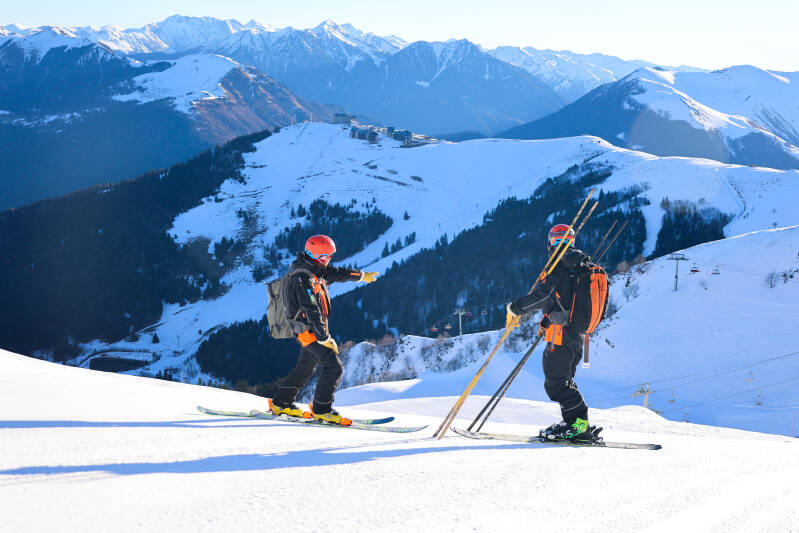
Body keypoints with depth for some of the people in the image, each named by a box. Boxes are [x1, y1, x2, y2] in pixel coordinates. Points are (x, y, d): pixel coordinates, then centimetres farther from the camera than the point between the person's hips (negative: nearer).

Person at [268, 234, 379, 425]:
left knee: (305, 368, 20)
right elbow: (311, 310, -26)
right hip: (309, 331, -10)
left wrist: (361, 275, 41)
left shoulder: (316, 271, 8)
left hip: (311, 330, 10)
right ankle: (321, 409, -6)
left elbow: (337, 273, 27)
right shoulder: (303, 278, -23)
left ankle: (281, 403, 29)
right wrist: (324, 338, -26)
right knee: (333, 367, -12)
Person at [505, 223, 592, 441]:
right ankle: (574, 423, 15)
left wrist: (515, 308, -11)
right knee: (564, 381, 18)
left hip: (561, 335, -9)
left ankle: (579, 424, -14)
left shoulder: (557, 267, -11)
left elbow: (543, 295, -21)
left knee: (556, 383, -9)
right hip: (577, 335, 9)